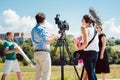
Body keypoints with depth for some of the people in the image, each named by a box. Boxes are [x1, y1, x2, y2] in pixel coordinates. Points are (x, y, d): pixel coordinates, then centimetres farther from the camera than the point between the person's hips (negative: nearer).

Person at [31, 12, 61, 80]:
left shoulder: (33, 29, 16)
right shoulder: (42, 29, -11)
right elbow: (47, 41, -23)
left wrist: (50, 36, 25)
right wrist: (55, 37, -9)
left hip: (36, 53, 8)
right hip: (44, 53, -8)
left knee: (38, 73, 10)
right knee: (46, 73, -6)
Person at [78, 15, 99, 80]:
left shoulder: (85, 29, -9)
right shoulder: (94, 29, 14)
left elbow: (85, 43, -20)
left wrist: (79, 49, -7)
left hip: (88, 52, -7)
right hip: (95, 52, 8)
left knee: (90, 72, -4)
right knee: (92, 71, 16)